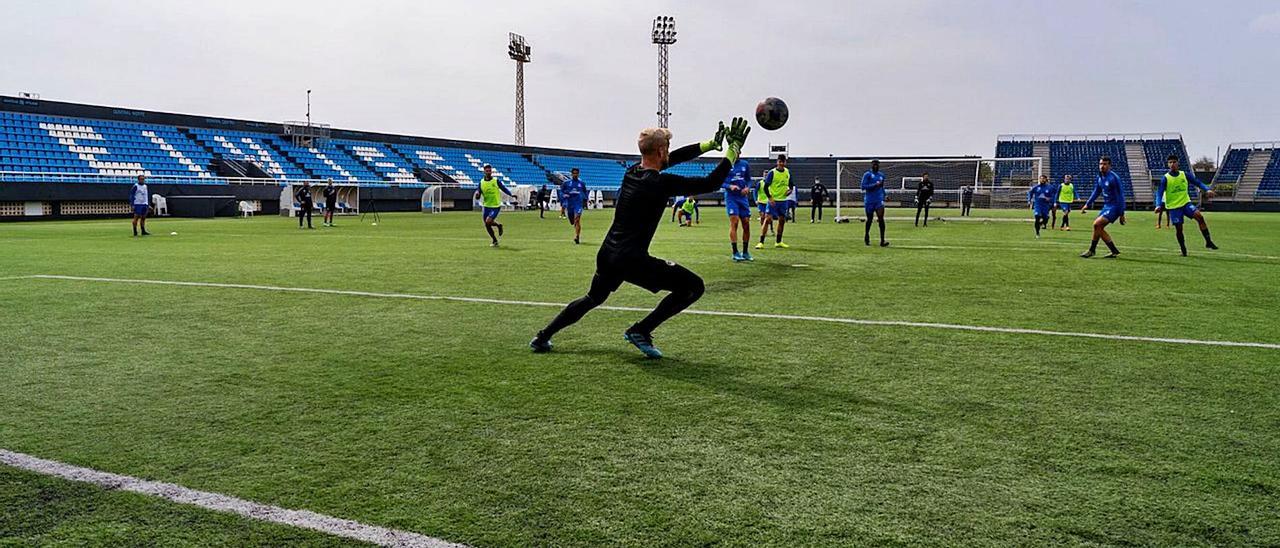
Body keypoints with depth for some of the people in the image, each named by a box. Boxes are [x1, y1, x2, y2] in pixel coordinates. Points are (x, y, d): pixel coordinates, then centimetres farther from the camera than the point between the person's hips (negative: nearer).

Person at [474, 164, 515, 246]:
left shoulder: (496, 181, -5)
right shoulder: (481, 182, 1)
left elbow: (503, 188, 5)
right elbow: (477, 197, 3)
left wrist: (511, 195, -5)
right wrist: (477, 195, -19)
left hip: (496, 206, -4)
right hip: (486, 206, 4)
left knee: (488, 222, -20)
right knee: (487, 225, 6)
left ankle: (498, 225, 13)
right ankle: (495, 241, 24)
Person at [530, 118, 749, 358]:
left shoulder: (632, 171, 8)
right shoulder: (661, 182, -15)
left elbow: (676, 157, 22)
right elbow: (710, 183, -11)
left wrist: (712, 143, 25)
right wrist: (733, 149, -1)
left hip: (606, 255, 8)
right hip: (632, 259, -8)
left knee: (593, 299, 33)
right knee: (694, 286, 0)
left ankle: (542, 337, 33)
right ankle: (640, 331, 2)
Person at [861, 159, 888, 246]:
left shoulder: (881, 175, 14)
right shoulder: (867, 174, -3)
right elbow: (863, 186, -12)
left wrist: (883, 196, 13)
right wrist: (875, 185, -19)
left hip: (879, 200, 3)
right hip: (869, 200, -3)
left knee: (881, 218, -11)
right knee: (869, 219, 7)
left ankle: (882, 241, -16)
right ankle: (866, 236, 32)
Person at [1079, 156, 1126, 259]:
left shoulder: (1114, 178, -18)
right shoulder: (1100, 177, 6)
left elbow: (1120, 196, -16)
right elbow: (1096, 192, 20)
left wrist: (1121, 214, -17)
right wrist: (1087, 204, 10)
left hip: (1114, 207, -9)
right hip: (1106, 206, 9)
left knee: (1097, 224, -19)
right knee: (1099, 228, 6)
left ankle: (1092, 250, -7)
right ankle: (1115, 251, 14)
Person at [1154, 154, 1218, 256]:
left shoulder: (1185, 174, 1)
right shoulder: (1165, 179, -8)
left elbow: (1197, 182, 5)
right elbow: (1159, 193, -9)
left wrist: (1207, 189, -12)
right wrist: (1158, 205, -24)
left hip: (1185, 202, 2)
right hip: (1173, 206, -2)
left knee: (1199, 216, -21)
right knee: (1179, 229, -1)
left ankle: (1208, 241, -17)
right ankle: (1184, 251, 15)